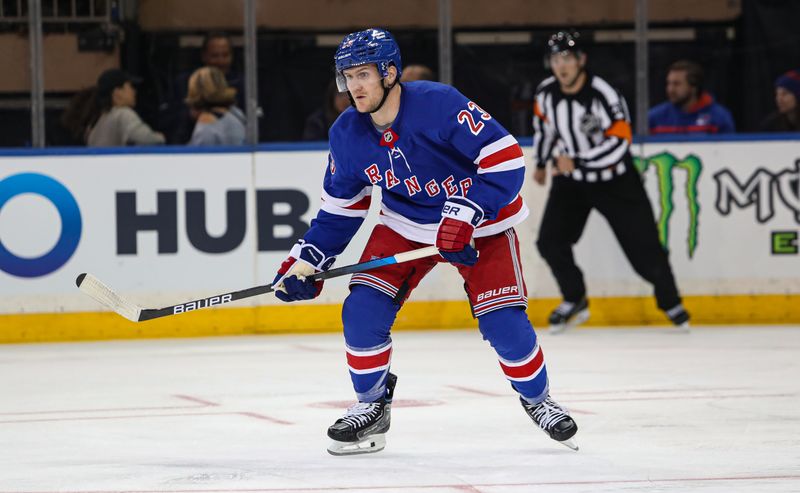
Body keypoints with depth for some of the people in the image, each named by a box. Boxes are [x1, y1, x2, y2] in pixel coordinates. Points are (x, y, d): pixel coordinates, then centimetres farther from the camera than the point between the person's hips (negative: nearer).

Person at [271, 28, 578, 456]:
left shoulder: (439, 104, -29)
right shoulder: (346, 135, -10)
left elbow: (506, 159, -29)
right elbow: (340, 207, 6)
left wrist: (465, 213, -35)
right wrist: (307, 260, -3)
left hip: (479, 222, -4)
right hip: (404, 225, 4)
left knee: (503, 323, -14)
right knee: (362, 311, -12)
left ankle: (537, 399, 15)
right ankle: (372, 405, 10)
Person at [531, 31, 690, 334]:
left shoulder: (603, 95, -25)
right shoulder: (546, 93, -7)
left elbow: (619, 141, -29)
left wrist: (577, 161, -32)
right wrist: (541, 163, 26)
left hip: (614, 180, -4)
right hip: (570, 179, 4)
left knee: (643, 246, -2)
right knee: (550, 241, -12)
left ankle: (670, 302, 21)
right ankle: (575, 301, 9)